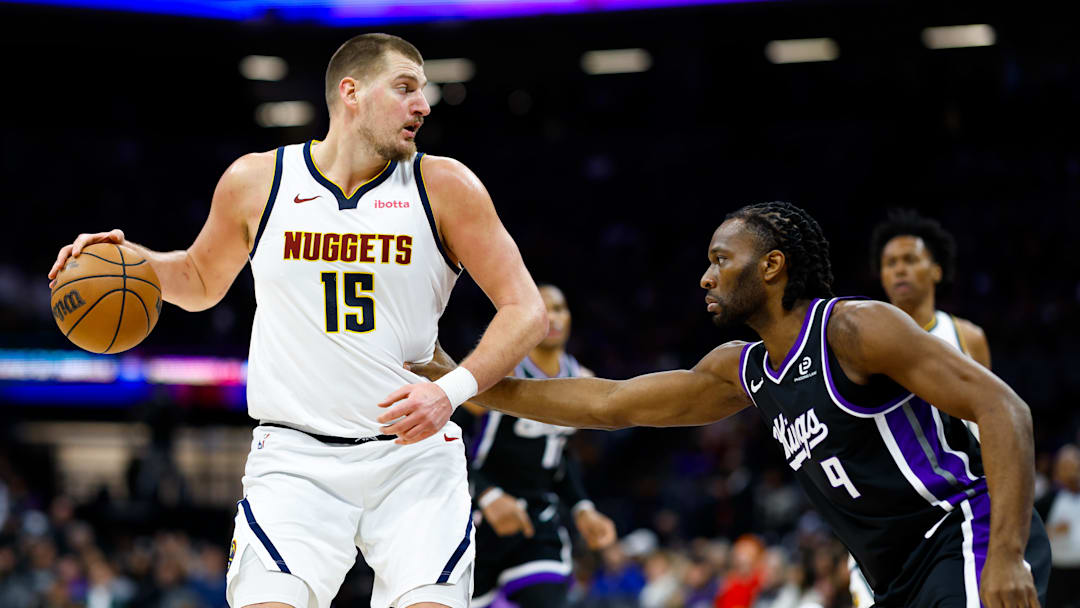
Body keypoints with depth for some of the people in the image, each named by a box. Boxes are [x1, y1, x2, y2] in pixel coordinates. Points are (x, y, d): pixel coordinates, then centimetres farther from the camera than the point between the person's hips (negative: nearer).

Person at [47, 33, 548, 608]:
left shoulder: (443, 187, -1)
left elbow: (526, 311, -2)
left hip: (414, 457, 0)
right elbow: (201, 281, 22)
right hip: (296, 457, 0)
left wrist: (454, 389, -18)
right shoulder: (256, 182, 3)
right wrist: (133, 259, 1)